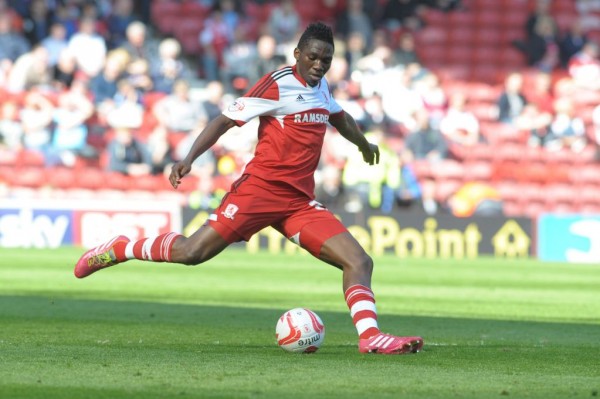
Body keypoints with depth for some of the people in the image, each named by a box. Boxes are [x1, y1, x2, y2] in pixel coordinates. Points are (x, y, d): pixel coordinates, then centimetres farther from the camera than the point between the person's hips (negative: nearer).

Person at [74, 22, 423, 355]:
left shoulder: (319, 86, 14)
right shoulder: (279, 84, -8)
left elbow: (340, 117, 38)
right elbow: (226, 119, -10)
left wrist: (364, 144, 55)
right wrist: (190, 159, -21)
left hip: (300, 202, 7)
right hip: (260, 188, -7)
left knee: (359, 261, -9)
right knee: (192, 253, -13)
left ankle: (370, 337, -18)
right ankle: (120, 249, 9)